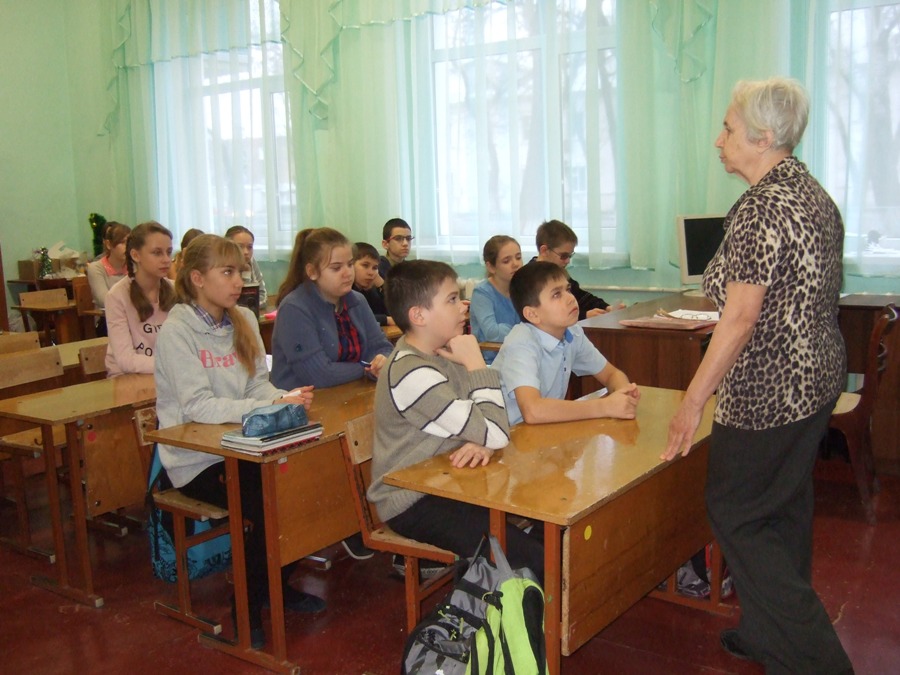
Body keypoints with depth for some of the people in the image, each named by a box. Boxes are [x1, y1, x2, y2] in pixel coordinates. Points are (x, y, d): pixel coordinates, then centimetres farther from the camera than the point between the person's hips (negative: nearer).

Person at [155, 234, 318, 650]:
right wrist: (271, 407, -31)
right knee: (267, 504, -23)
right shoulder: (177, 331, -14)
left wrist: (285, 397, -19)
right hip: (195, 460, -5)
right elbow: (199, 406, -23)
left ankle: (279, 586, 9)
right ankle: (247, 607, 1)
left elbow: (257, 384, 4)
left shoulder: (243, 320, 6)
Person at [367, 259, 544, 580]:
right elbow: (496, 434, -24)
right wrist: (476, 365, -17)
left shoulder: (440, 355, 4)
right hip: (412, 504, -9)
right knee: (536, 559, -19)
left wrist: (484, 441, -18)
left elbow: (493, 429, 5)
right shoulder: (414, 374, -24)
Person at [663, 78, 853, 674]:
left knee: (735, 513, 4)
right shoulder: (815, 194, 9)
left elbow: (740, 318, -23)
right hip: (817, 377, 10)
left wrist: (693, 402, -19)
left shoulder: (762, 206, -20)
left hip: (769, 390, -10)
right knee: (786, 509, 19)